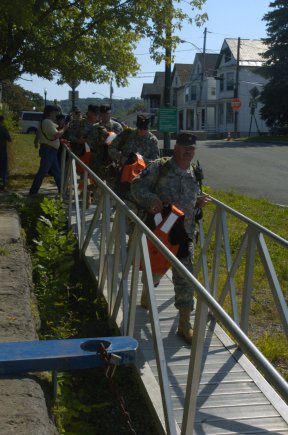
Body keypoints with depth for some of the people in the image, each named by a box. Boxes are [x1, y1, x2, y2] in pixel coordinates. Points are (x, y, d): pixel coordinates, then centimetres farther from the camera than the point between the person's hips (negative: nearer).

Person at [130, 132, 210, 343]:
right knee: (155, 269, 14)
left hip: (184, 233, 3)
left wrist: (199, 202, 2)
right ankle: (147, 292, 50)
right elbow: (137, 186, -7)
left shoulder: (195, 173, 9)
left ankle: (185, 324, 9)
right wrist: (151, 199, -22)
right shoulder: (160, 167, -6)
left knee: (185, 278, 1)